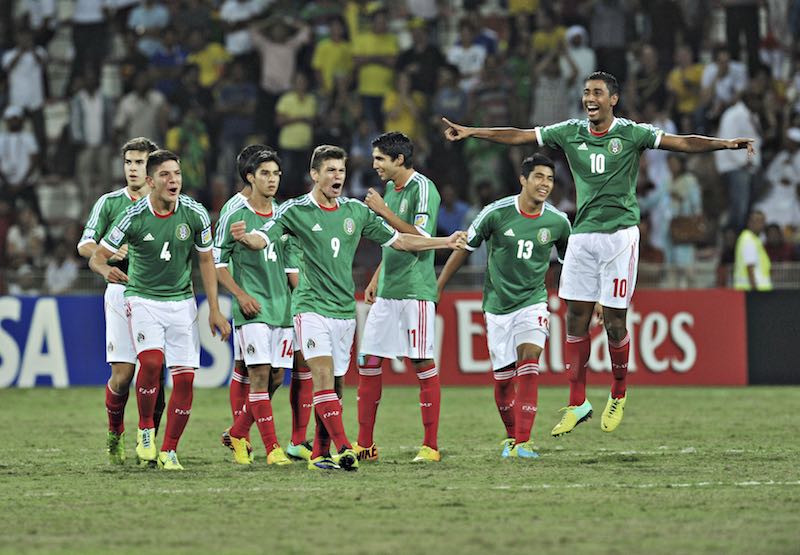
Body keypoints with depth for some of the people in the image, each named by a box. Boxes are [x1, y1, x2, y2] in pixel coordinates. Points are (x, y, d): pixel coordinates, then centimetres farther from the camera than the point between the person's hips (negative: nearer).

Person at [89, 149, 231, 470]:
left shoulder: (195, 214, -7)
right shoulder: (133, 217, -13)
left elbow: (205, 260, 6)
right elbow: (97, 257, -8)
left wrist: (214, 309, 3)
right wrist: (106, 270, -33)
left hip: (182, 301, 3)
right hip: (142, 298, -3)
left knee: (185, 378, -5)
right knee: (151, 360, -26)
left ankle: (169, 450, 9)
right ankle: (146, 431, -4)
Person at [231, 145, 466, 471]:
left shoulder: (356, 211, 8)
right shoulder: (295, 211, -3)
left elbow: (397, 240, 15)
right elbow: (264, 238, -13)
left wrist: (446, 242, 12)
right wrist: (245, 236, -37)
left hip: (345, 310, 5)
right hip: (311, 307, -5)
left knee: (335, 384, 6)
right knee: (323, 376, -18)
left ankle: (320, 454, 14)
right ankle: (344, 449, -25)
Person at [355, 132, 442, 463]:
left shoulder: (422, 189, -10)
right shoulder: (390, 189, 16)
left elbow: (421, 238, -19)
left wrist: (384, 212, -18)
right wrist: (375, 281, 20)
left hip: (415, 290, -9)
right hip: (387, 292, 9)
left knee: (423, 364, -5)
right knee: (368, 362, 5)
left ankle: (431, 445, -1)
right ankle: (365, 445, 10)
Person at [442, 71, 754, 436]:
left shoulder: (631, 133, -3)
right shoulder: (570, 132, 7)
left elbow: (682, 143, -10)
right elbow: (518, 136, 9)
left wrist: (724, 143, -24)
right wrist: (471, 132, 4)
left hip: (620, 234, -4)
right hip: (582, 235, 4)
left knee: (614, 322, -3)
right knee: (576, 320, 1)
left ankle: (618, 396, 17)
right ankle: (577, 403, 7)